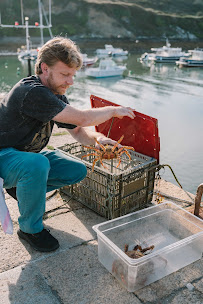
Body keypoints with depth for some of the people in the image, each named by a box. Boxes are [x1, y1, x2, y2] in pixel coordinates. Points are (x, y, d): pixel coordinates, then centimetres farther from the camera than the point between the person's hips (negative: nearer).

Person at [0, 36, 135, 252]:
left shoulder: (56, 95, 1)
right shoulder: (31, 92, -29)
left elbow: (78, 130, 5)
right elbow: (81, 118, -32)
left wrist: (97, 138, -17)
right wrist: (114, 111, -16)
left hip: (26, 154, 8)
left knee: (77, 171, -3)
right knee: (38, 164, -39)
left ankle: (23, 187, 14)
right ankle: (30, 228, -14)